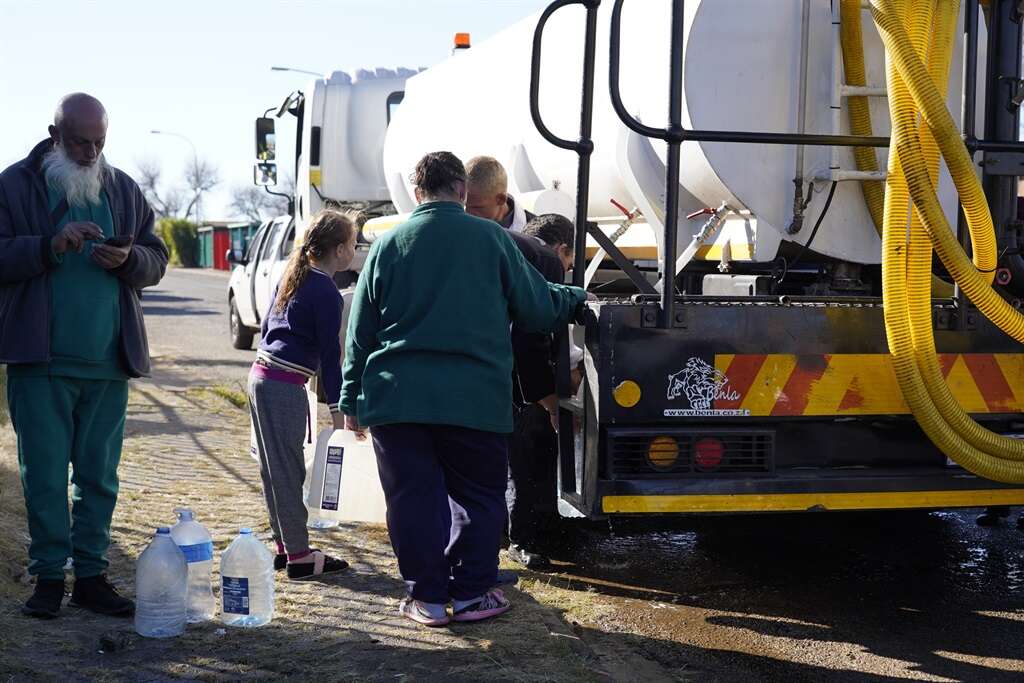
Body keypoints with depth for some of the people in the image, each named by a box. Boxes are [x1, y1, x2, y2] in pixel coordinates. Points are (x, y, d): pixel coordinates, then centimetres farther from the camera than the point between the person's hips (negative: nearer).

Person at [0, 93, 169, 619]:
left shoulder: (124, 190, 12)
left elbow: (157, 260, 13)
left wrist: (127, 258, -9)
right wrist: (50, 245, -20)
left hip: (109, 362, 3)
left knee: (100, 476, 8)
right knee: (45, 476, 1)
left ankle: (91, 575, 16)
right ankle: (48, 577, 11)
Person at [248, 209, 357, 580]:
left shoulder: (293, 277, 15)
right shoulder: (326, 293, -12)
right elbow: (330, 354, -12)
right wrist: (336, 407, -9)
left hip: (262, 374, 9)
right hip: (286, 387, -9)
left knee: (274, 468, 14)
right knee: (289, 471, -5)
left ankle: (284, 545, 22)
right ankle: (298, 557, 0)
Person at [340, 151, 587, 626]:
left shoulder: (388, 244, 6)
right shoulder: (490, 238, 0)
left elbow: (360, 329, 8)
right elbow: (537, 308, 5)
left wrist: (352, 399, 14)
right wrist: (575, 298, 27)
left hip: (397, 399, 2)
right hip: (475, 400, -1)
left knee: (413, 499, 8)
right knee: (478, 497, 12)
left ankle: (428, 597, 12)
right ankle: (471, 593, 14)